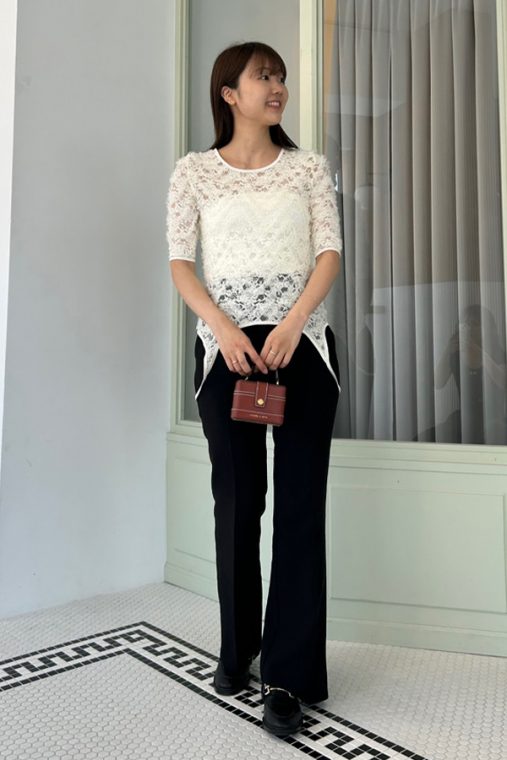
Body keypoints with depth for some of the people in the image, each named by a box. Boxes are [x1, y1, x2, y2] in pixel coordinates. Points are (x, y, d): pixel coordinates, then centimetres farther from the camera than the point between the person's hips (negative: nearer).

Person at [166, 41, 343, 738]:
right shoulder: (194, 171, 10)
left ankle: (290, 675, 4)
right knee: (238, 498, 5)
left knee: (301, 501, -5)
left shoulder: (309, 167, 13)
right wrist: (223, 329, -14)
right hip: (226, 345, 0)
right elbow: (180, 262, 2)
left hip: (303, 342, 1)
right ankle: (238, 649, 24)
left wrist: (291, 326, -12)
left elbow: (330, 252, 3)